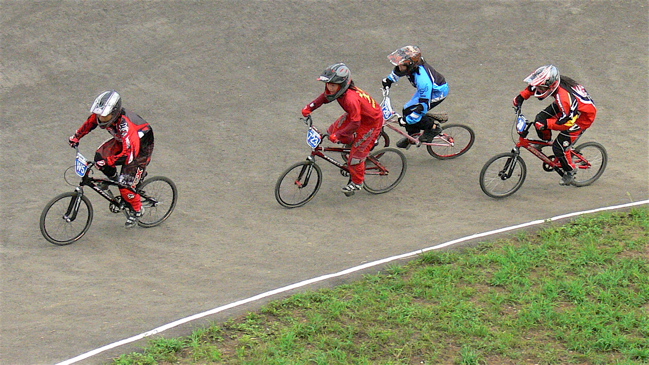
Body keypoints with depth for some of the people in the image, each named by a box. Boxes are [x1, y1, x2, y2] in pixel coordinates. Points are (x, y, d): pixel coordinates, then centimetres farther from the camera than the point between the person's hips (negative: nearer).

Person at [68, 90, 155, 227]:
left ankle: (136, 211, 16)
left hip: (141, 146, -7)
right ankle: (114, 178, 17)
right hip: (121, 141, 7)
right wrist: (76, 137, 12)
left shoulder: (125, 125, -41)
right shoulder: (100, 114, -20)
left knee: (126, 185, -10)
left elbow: (129, 154, -44)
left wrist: (107, 162, -46)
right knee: (100, 156, -11)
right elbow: (89, 124, 4)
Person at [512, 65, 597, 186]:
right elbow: (533, 87, 4)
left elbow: (566, 122, -34)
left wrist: (546, 124, -32)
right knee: (540, 119, -3)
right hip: (568, 108, 8)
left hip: (584, 116, -8)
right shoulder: (550, 82, -19)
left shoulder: (564, 98, -42)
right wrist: (521, 96, -2)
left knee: (559, 147, -8)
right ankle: (546, 140, 28)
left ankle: (570, 171, 19)